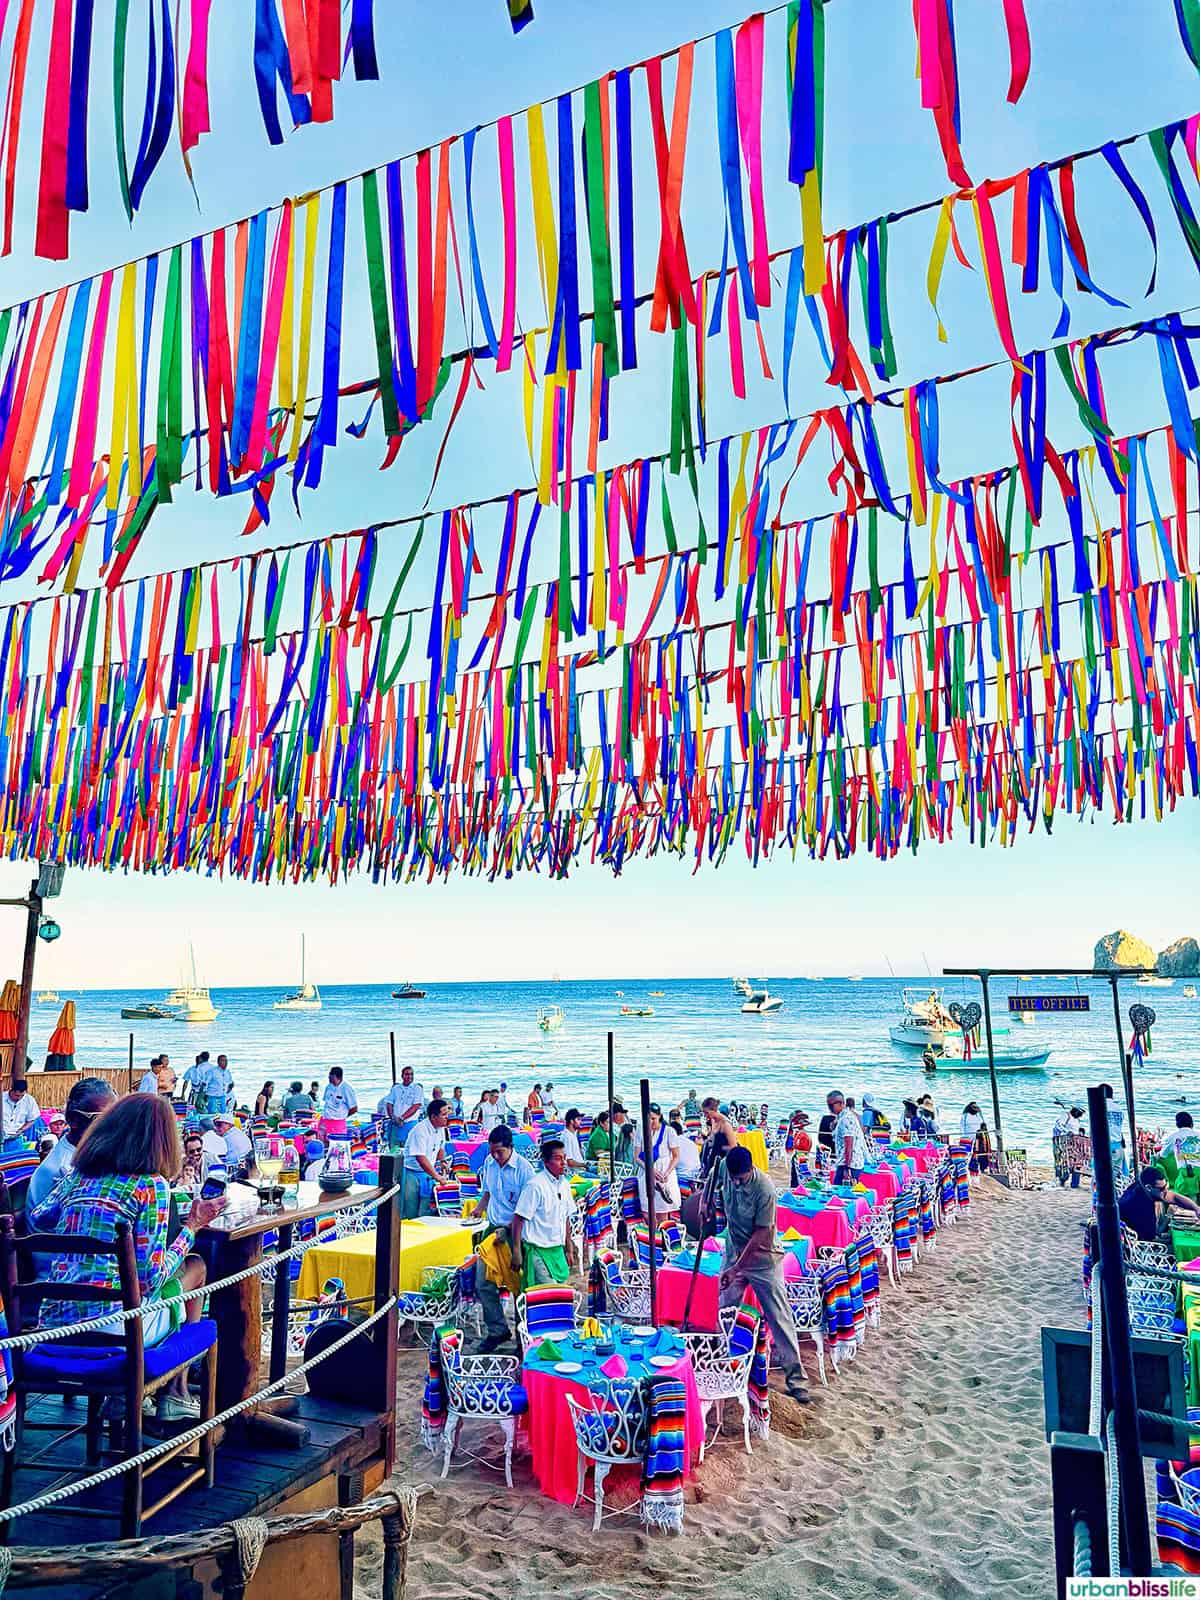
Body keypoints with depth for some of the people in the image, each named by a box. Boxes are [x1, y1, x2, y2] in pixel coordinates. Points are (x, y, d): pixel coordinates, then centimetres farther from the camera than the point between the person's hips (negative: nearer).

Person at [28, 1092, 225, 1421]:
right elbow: (151, 1276, -13)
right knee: (195, 1267, 20)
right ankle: (175, 1395, 27)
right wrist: (191, 1228, -1)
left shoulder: (76, 1175, 6)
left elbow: (37, 1218, 25)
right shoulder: (151, 1185, -12)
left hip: (54, 1324, 6)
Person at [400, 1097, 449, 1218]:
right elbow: (421, 1158, -28)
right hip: (412, 1173, -7)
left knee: (426, 1211, 6)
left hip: (428, 1173, 7)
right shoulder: (420, 1130, -24)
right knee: (410, 1214, -2)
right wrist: (436, 1176, -26)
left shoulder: (441, 1128, 0)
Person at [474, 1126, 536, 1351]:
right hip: (492, 1227, 6)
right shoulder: (489, 1163, 5)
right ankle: (497, 1330, 17)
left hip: (515, 1230, -6)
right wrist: (480, 1208, 5)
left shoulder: (523, 1168, -14)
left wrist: (508, 1229, -19)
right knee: (483, 1283, 3)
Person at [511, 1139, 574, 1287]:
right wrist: (516, 1252, -16)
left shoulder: (564, 1184, 8)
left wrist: (568, 1250, 19)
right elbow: (519, 1218, -14)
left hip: (558, 1251, 7)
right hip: (538, 1251, -7)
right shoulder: (535, 1185, -15)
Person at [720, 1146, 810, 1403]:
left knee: (779, 1318, -1)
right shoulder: (726, 1169, -15)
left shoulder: (764, 1189, -28)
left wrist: (736, 1268, -20)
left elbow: (760, 1235, -22)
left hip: (763, 1259, -5)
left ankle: (795, 1376, 8)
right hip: (734, 1254, 5)